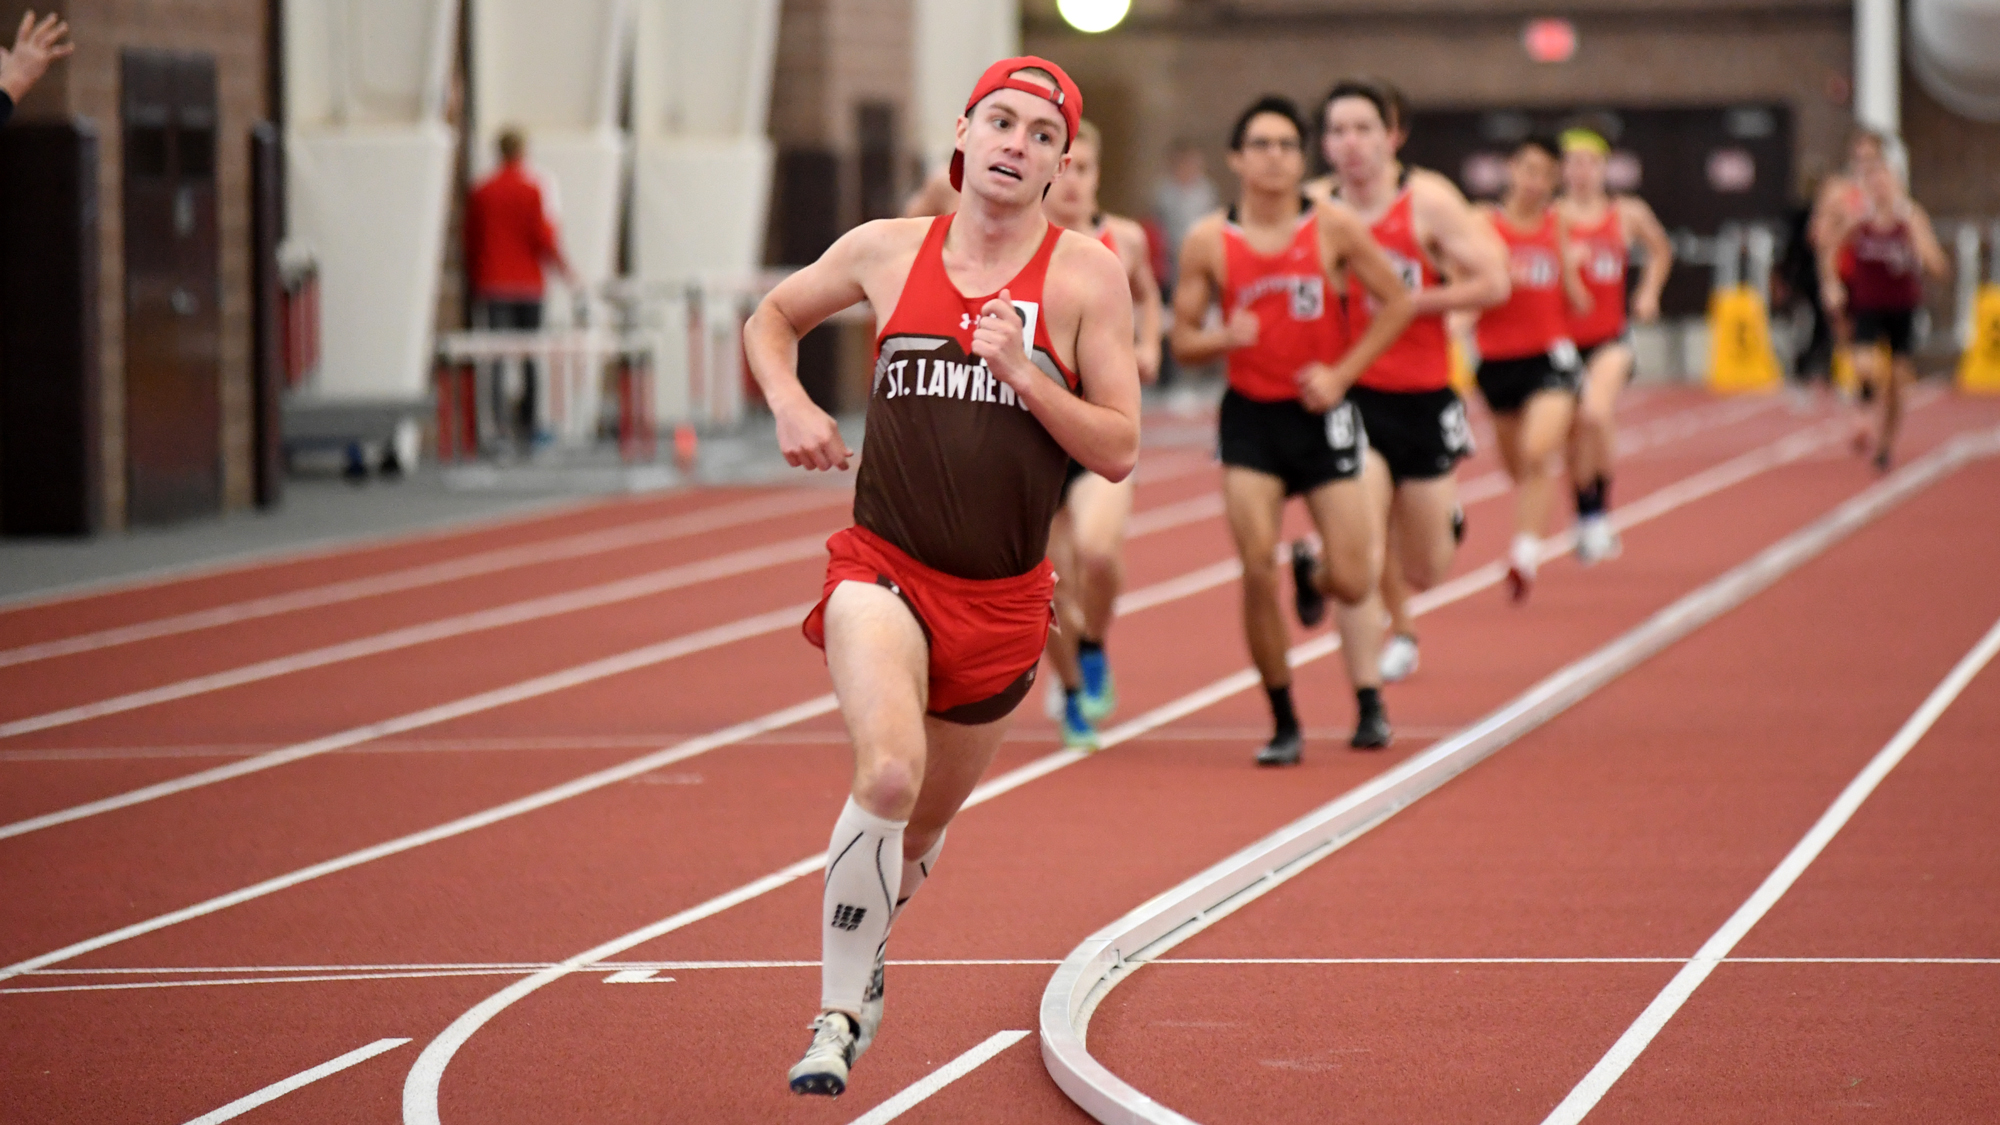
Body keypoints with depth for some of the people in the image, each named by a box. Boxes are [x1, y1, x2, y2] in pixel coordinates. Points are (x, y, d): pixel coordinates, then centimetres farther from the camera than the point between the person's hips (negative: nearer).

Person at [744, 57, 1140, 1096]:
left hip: (1004, 596, 2)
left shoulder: (1086, 276, -2)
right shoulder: (888, 251, 2)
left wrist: (1021, 372, -18)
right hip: (883, 568, -2)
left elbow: (1118, 451, -5)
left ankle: (862, 957, 47)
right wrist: (789, 405, 1)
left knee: (926, 819, 16)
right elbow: (770, 319, 20)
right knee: (890, 770, -27)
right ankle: (839, 1017, -18)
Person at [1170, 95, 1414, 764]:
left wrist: (1343, 372, -7)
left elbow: (1397, 303, 3)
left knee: (1352, 582, -3)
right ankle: (1283, 722, 5)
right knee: (1258, 572, -11)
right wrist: (1223, 338, -20)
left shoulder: (1333, 228, -4)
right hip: (1250, 415, 0)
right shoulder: (1208, 243, -3)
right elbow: (1183, 339, 3)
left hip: (1321, 413, 0)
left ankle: (1312, 574, 38)